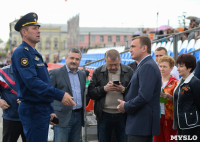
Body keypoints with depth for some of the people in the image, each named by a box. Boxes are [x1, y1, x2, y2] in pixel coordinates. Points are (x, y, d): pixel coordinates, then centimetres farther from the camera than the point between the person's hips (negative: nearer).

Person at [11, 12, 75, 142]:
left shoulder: (35, 54, 19)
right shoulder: (21, 52, -12)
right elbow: (32, 82, -24)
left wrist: (50, 111, 21)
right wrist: (60, 95, -28)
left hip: (43, 110, 10)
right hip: (33, 110, -10)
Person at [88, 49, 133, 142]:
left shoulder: (128, 71, 4)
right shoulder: (98, 72, 6)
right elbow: (90, 92, 0)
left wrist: (123, 90, -17)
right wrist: (104, 89, -15)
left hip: (122, 115, -1)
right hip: (104, 115, 1)